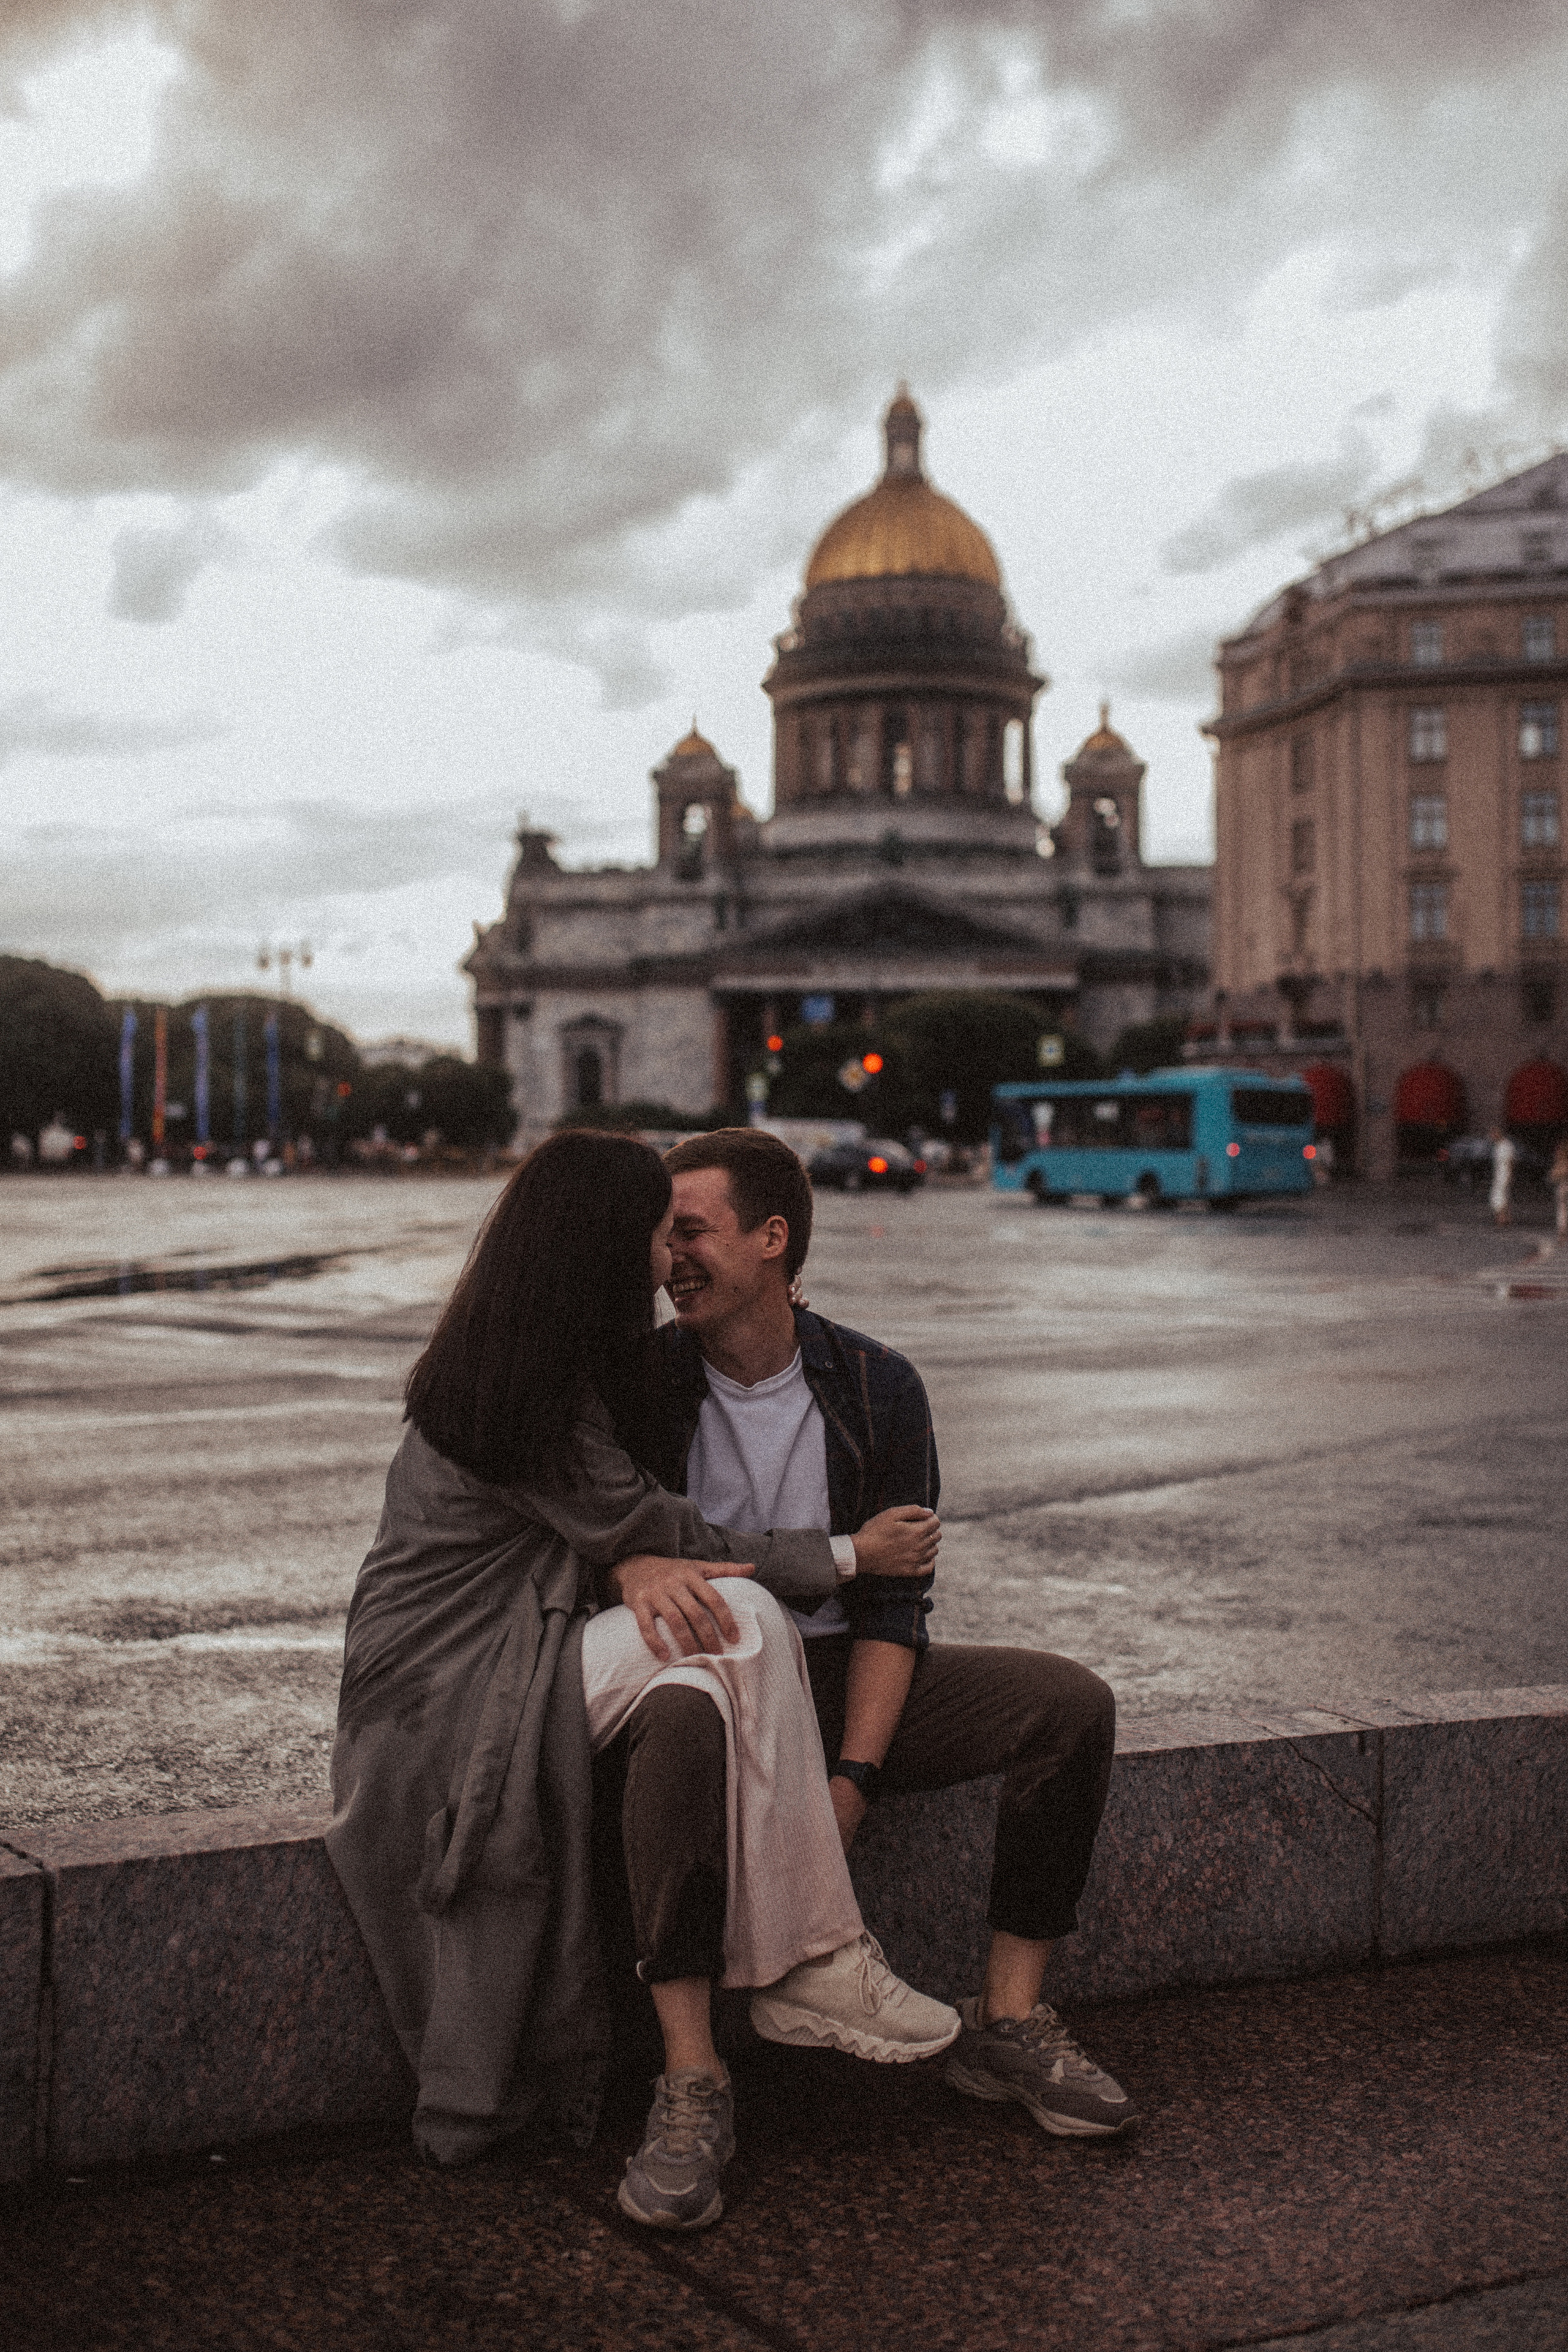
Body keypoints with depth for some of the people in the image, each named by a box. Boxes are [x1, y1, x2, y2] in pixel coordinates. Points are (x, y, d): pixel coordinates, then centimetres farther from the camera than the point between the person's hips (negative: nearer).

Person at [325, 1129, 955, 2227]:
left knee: (696, 1707, -24)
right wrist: (852, 1557, -3)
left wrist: (636, 1566, -19)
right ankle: (814, 1961, -22)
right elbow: (664, 1541, -11)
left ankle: (693, 2080, -28)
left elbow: (612, 1522, 8)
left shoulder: (568, 1362, 11)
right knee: (740, 1623, -26)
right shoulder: (530, 1387, -18)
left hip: (528, 1657, 9)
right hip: (445, 1693, -9)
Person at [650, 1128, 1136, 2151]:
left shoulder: (876, 1387, -2)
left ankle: (1007, 2024, -7)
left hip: (838, 1671, 3)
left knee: (1072, 1703, -15)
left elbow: (893, 1602, -3)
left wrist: (854, 1773, -17)